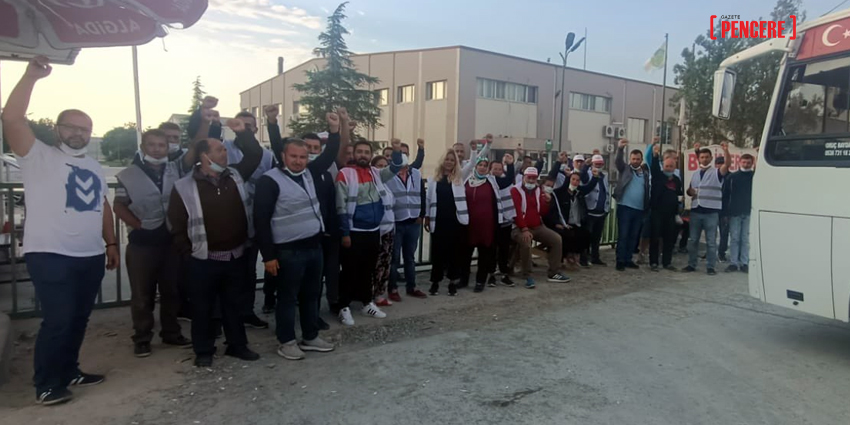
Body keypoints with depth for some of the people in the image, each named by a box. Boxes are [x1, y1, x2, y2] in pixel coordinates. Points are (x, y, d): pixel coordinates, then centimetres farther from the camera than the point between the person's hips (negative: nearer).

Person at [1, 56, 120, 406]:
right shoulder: (39, 157, -2)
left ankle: (69, 371, 29)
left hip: (91, 256, 6)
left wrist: (111, 243, 16)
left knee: (78, 319, 14)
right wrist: (32, 75, -19)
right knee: (57, 320, -6)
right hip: (50, 256, -6)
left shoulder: (94, 167, 18)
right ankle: (46, 384, 10)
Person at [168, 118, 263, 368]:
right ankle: (203, 351, 25)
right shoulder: (184, 188, -8)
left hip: (237, 255, 4)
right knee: (203, 307, 9)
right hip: (205, 259, -4)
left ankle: (237, 345, 30)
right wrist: (189, 252, -4)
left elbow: (255, 155, 10)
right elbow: (177, 225, -4)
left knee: (234, 304, 16)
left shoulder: (235, 176, 4)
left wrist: (243, 132, -1)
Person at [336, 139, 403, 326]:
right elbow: (341, 206, -11)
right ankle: (344, 308, 13)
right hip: (354, 232, -6)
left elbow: (394, 169, 1)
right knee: (350, 271, 2)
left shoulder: (375, 173, 10)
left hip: (374, 231, 6)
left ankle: (367, 303, 28)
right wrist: (345, 233, -13)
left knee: (368, 270, 16)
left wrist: (397, 151, -17)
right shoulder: (345, 174, -9)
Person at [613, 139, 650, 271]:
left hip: (639, 209, 4)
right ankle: (620, 261, 2)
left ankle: (628, 259, 18)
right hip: (625, 207, -4)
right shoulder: (625, 169, 3)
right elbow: (618, 161, -15)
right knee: (623, 235, -3)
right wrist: (621, 148, -36)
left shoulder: (645, 172, 13)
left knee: (634, 236, 9)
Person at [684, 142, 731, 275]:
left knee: (711, 241, 0)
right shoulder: (695, 175, 15)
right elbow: (689, 190, 24)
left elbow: (727, 165, -19)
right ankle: (691, 264, 17)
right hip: (695, 210, 5)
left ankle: (710, 267, 6)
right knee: (693, 240, 8)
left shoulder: (717, 172, 0)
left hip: (711, 212, -5)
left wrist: (726, 150, -34)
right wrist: (690, 191, 0)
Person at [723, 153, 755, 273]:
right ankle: (733, 262, 7)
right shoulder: (732, 177, 6)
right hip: (735, 212, 0)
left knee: (746, 239, 2)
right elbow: (725, 194, 4)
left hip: (749, 213, 0)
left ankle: (744, 263, 8)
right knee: (734, 238, 3)